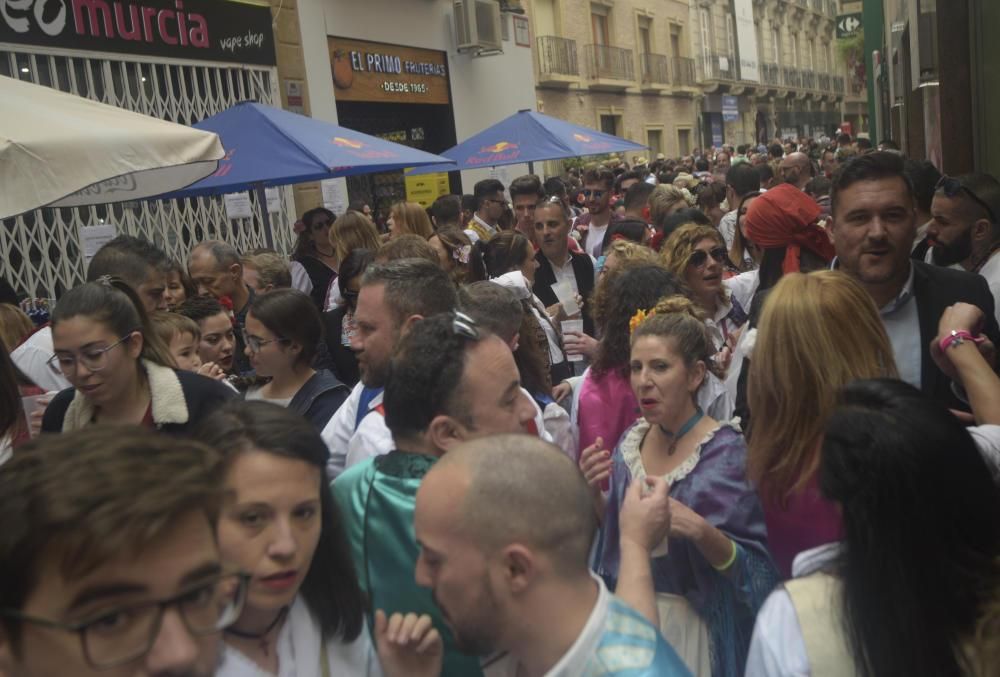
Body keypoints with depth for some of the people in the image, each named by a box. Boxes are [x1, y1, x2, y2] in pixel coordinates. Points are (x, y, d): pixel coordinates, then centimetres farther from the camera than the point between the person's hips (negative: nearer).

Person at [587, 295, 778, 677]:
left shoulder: (728, 452, -18)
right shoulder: (631, 441, -1)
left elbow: (757, 571, -17)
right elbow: (611, 533, 8)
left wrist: (701, 531, -32)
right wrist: (593, 494, -10)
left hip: (696, 627, -5)